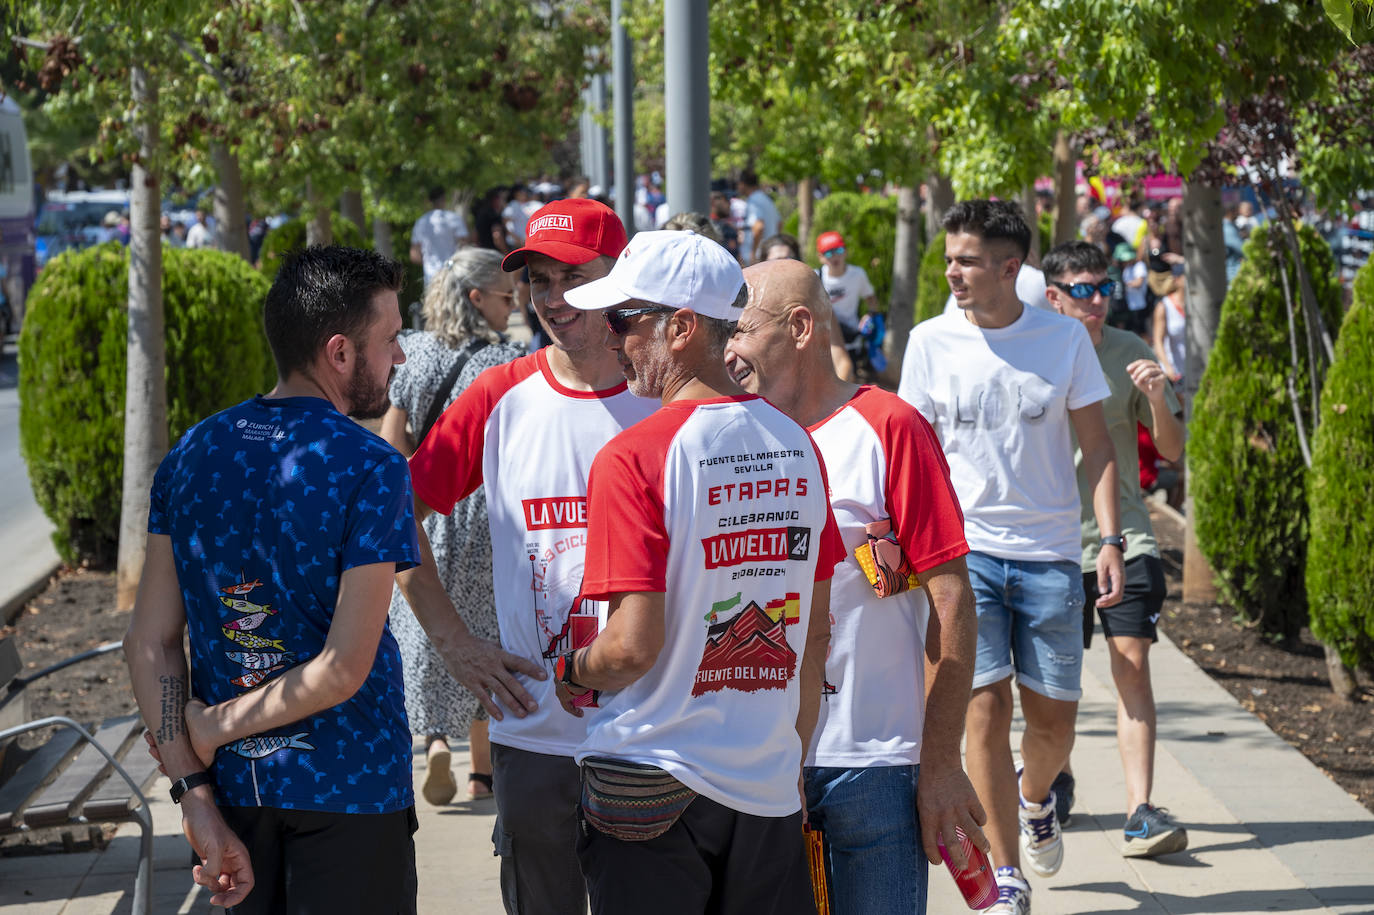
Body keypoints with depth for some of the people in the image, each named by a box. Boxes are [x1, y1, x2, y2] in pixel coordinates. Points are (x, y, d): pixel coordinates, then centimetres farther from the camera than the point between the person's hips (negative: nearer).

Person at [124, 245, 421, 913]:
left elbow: (149, 644, -1)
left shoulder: (192, 456, 2)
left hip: (233, 783, 5)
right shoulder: (368, 468, -14)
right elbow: (344, 669, -20)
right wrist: (214, 728, -7)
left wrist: (196, 797, -2)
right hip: (347, 784, -5)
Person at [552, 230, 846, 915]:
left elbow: (634, 645, -19)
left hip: (653, 785, -5)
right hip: (771, 788, 5)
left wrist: (573, 672, 3)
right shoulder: (797, 447, 4)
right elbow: (817, 634, 11)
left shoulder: (632, 458, -14)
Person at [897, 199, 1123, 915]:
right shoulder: (931, 342, 1)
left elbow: (1096, 446, 4)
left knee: (1053, 717, 5)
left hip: (1049, 555, 1)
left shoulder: (1065, 338, 1)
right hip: (963, 548, -1)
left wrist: (1111, 541, -5)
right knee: (986, 704, -7)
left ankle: (1034, 796, 40)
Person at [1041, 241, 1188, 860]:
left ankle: (1141, 810, -12)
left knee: (1132, 664, -11)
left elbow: (1173, 450, 2)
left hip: (1124, 536, 0)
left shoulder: (1130, 353, 1)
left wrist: (1157, 400, -16)